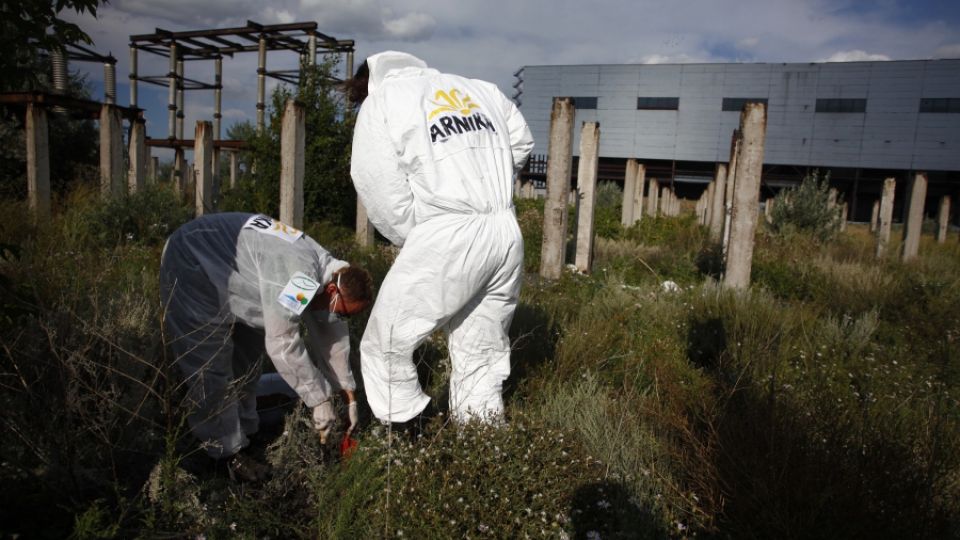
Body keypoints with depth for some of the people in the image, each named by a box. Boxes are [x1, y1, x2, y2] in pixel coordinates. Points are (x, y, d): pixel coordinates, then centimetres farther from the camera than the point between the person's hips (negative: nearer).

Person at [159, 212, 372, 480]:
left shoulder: (323, 269, -5)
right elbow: (282, 344, -34)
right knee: (212, 369, -8)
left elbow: (330, 332, 4)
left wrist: (348, 393, 7)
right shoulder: (297, 276, -36)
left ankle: (246, 430, 31)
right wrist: (320, 400, -25)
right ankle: (227, 452, 5)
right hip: (191, 269, -10)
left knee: (248, 353, 15)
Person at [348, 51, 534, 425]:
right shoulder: (479, 89, 21)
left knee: (387, 345, 7)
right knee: (482, 352, 16)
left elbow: (382, 194, -3)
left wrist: (410, 240, 8)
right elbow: (521, 143, 27)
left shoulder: (379, 102, 6)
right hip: (507, 233, 7)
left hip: (446, 238, -6)